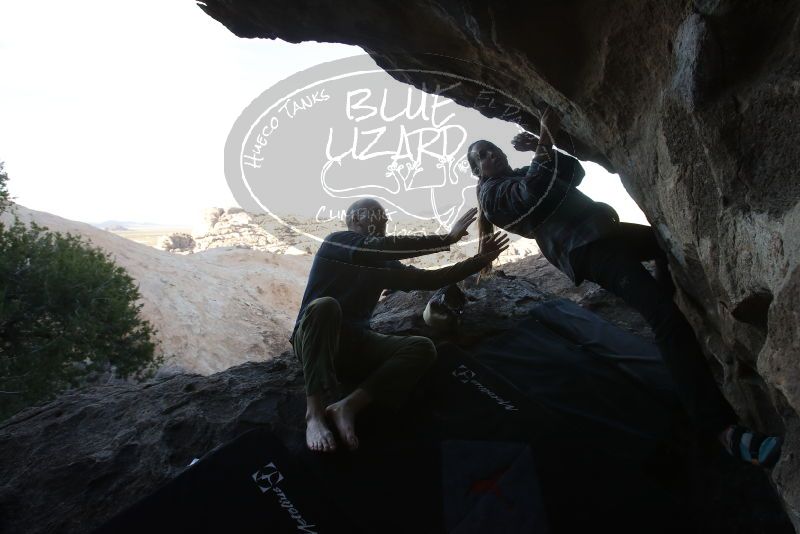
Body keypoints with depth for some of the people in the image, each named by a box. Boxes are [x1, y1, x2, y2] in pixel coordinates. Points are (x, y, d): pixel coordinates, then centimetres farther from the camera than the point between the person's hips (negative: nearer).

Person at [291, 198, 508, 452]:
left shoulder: (383, 266, 14)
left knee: (422, 347, -16)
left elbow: (430, 279, 10)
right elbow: (383, 246, -22)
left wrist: (481, 259, 4)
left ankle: (348, 406, -30)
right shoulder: (336, 242, -5)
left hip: (354, 343, 6)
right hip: (313, 341, -5)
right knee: (325, 306, -39)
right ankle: (314, 413, -38)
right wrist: (448, 238, -22)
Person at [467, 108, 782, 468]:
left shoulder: (525, 172, 29)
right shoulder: (491, 194, 1)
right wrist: (545, 140, -22)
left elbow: (575, 172, 21)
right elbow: (531, 193, -19)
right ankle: (717, 425, -29)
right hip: (583, 248, -10)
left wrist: (542, 149, 9)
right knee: (667, 319, -26)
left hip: (602, 229, 10)